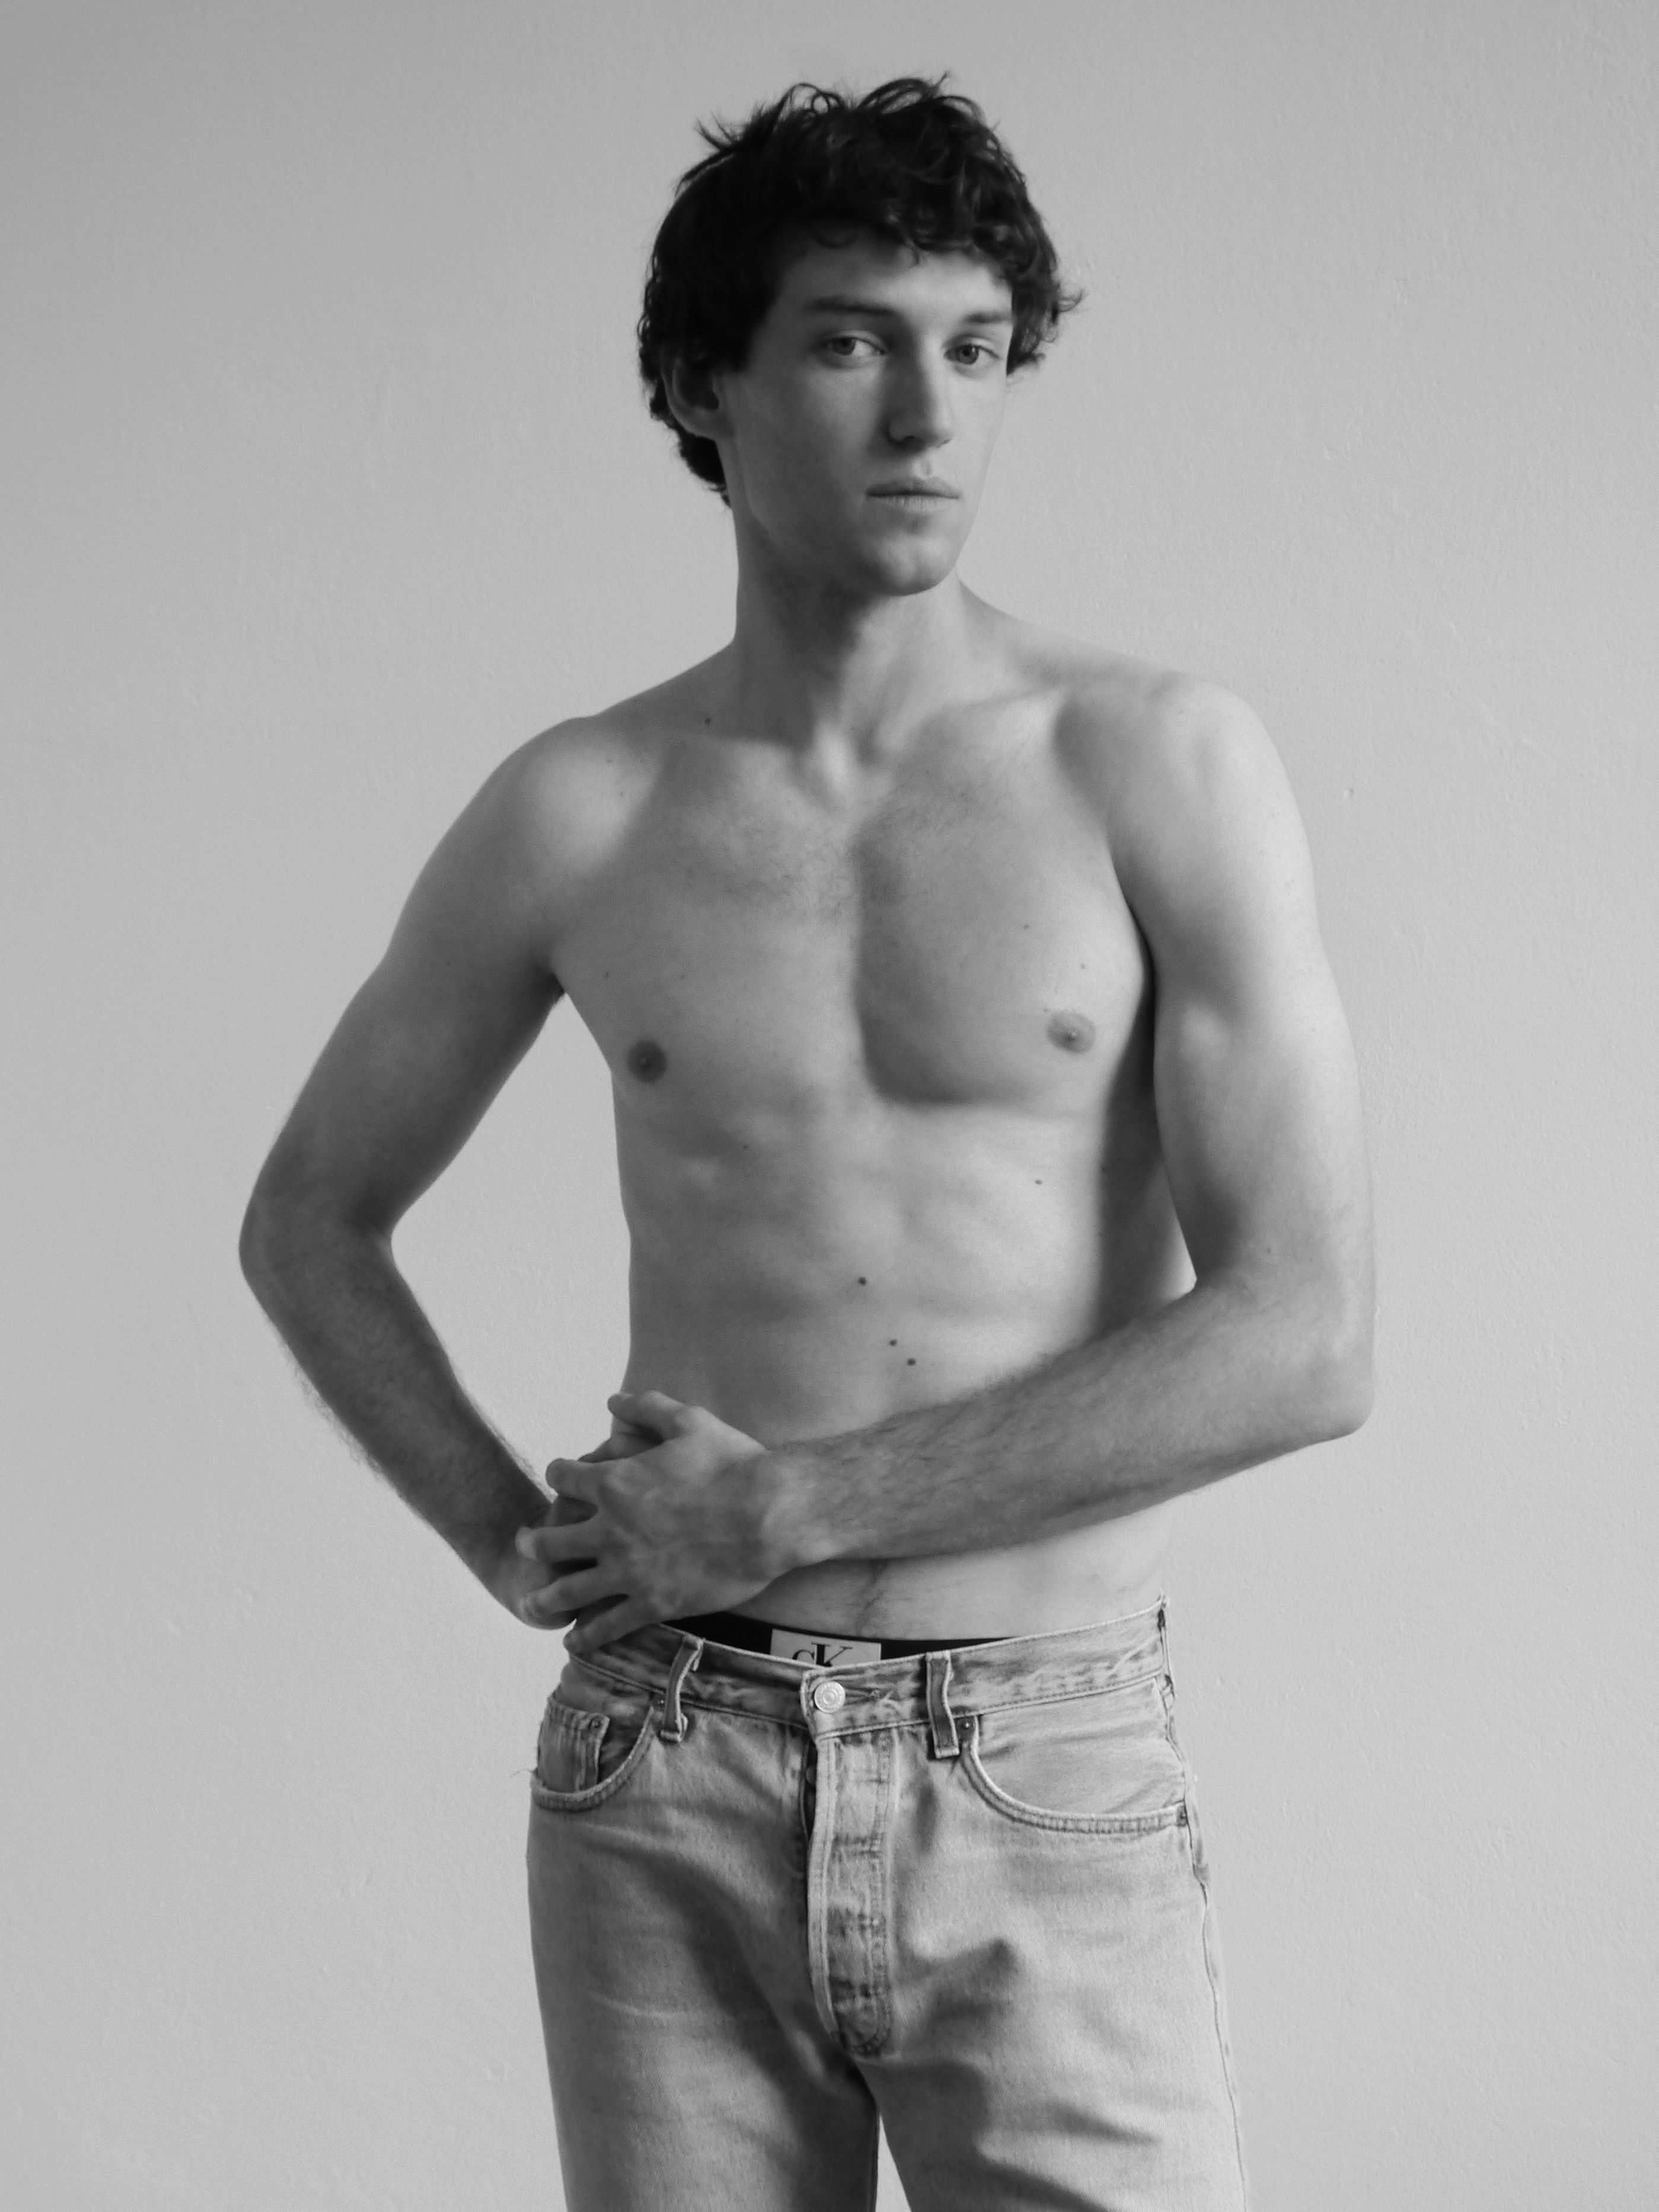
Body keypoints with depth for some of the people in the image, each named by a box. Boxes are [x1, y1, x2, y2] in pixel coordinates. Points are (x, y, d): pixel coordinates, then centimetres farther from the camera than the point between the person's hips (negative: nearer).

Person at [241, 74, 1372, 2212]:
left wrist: (789, 1507, -9)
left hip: (1048, 1796, -2)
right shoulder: (578, 814, 3)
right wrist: (512, 1537, 2)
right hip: (662, 1792, 2)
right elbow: (309, 1219, 17)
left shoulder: (1162, 766, -3)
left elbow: (1305, 1343, -9)